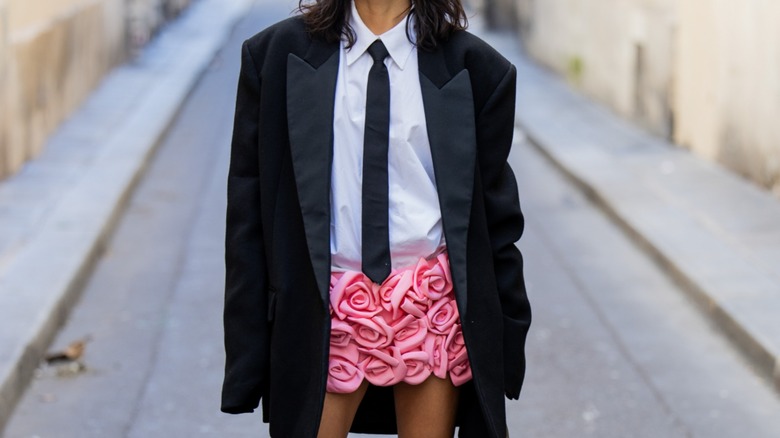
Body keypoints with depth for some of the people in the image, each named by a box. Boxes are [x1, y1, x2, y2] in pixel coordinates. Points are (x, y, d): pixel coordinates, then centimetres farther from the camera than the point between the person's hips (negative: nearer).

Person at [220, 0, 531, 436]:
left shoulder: (475, 68, 0)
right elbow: (248, 215, 1)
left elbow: (497, 216, 5)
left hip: (434, 307, 1)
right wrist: (246, 352, -1)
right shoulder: (277, 54, 0)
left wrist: (508, 340, 6)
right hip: (325, 312, 0)